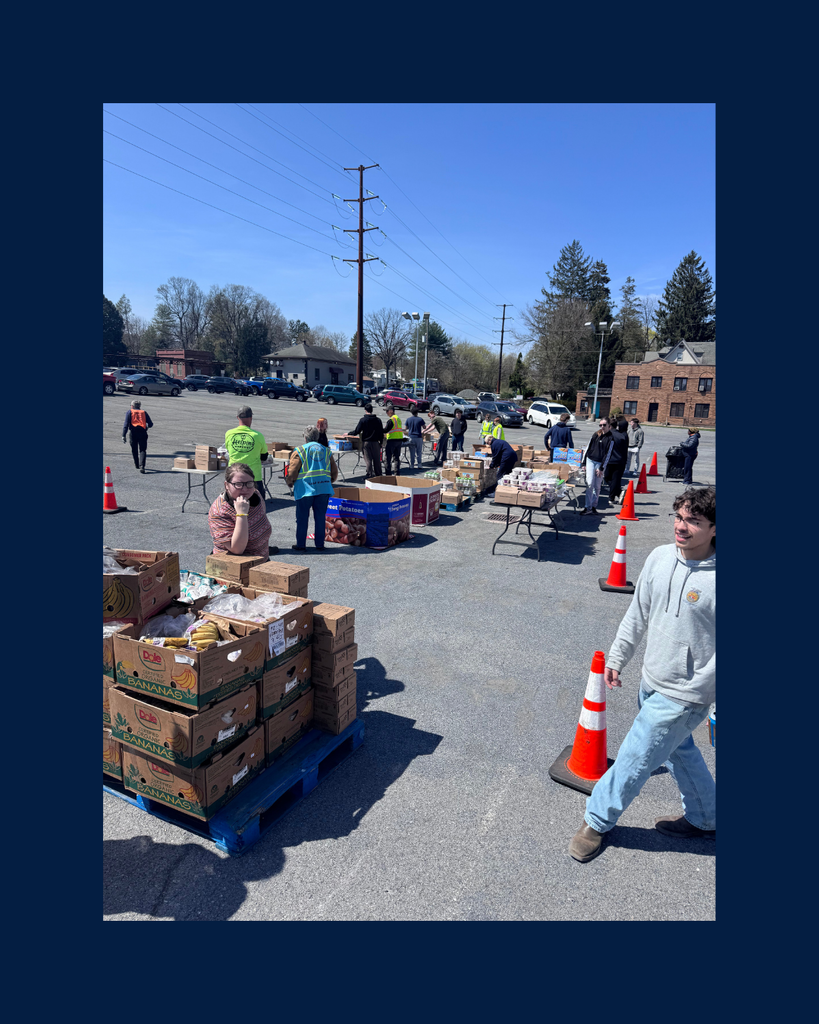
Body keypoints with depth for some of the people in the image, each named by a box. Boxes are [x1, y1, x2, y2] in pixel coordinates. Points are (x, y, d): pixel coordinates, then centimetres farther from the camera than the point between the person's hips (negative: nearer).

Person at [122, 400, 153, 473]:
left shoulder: (129, 412, 12)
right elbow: (150, 424, 12)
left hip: (133, 432, 0)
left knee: (134, 450, 17)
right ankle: (141, 466, -20)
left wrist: (123, 435, -5)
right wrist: (147, 428, 35)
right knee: (142, 450, -2)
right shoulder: (144, 412, 17)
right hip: (143, 433, 0)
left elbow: (126, 424, -1)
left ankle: (136, 465, 30)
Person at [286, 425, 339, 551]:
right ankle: (320, 544, 13)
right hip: (324, 488, 4)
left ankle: (301, 544, 11)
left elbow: (292, 472, -6)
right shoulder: (326, 451, 13)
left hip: (305, 488, -3)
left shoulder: (299, 450, -1)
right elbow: (334, 472, 14)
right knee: (320, 517, 9)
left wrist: (290, 483, 12)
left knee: (302, 518, 6)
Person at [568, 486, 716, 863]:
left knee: (634, 760, 6)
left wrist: (696, 692, -15)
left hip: (682, 697, -6)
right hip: (651, 683, 6)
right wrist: (617, 657, 8)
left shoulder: (714, 577, -24)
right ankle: (704, 819, 50)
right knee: (679, 751, 26)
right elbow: (638, 612, 6)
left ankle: (598, 819, 30)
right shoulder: (660, 557, -5)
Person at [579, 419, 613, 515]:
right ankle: (587, 507, -6)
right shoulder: (596, 434, 8)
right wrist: (583, 462, 9)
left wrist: (601, 468, -10)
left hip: (600, 463, -2)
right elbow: (588, 447, 13)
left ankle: (593, 506, 14)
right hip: (590, 461, 2)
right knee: (590, 484, -7)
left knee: (597, 486, 3)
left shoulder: (611, 438, -3)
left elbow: (608, 454, -7)